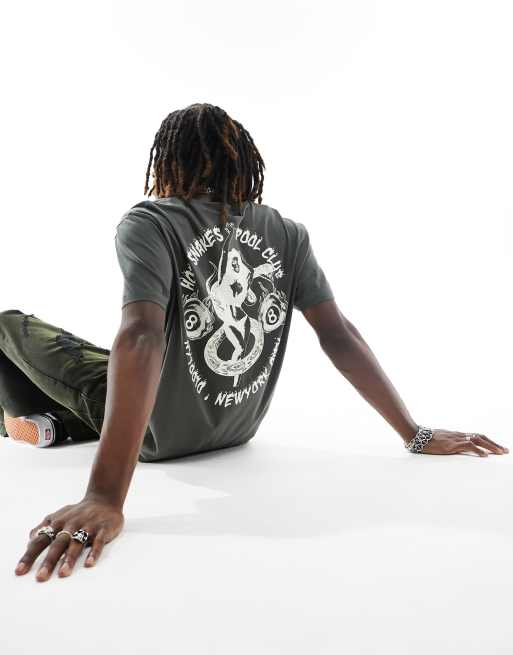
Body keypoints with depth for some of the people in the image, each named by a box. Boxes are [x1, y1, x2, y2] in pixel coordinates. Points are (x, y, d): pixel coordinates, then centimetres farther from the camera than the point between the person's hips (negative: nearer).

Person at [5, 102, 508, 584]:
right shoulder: (287, 234, -8)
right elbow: (339, 335, -11)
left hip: (159, 434, -5)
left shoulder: (148, 223, -22)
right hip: (235, 432, 6)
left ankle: (47, 425, 23)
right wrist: (417, 435, -7)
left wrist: (105, 499, -43)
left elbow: (142, 338, -37)